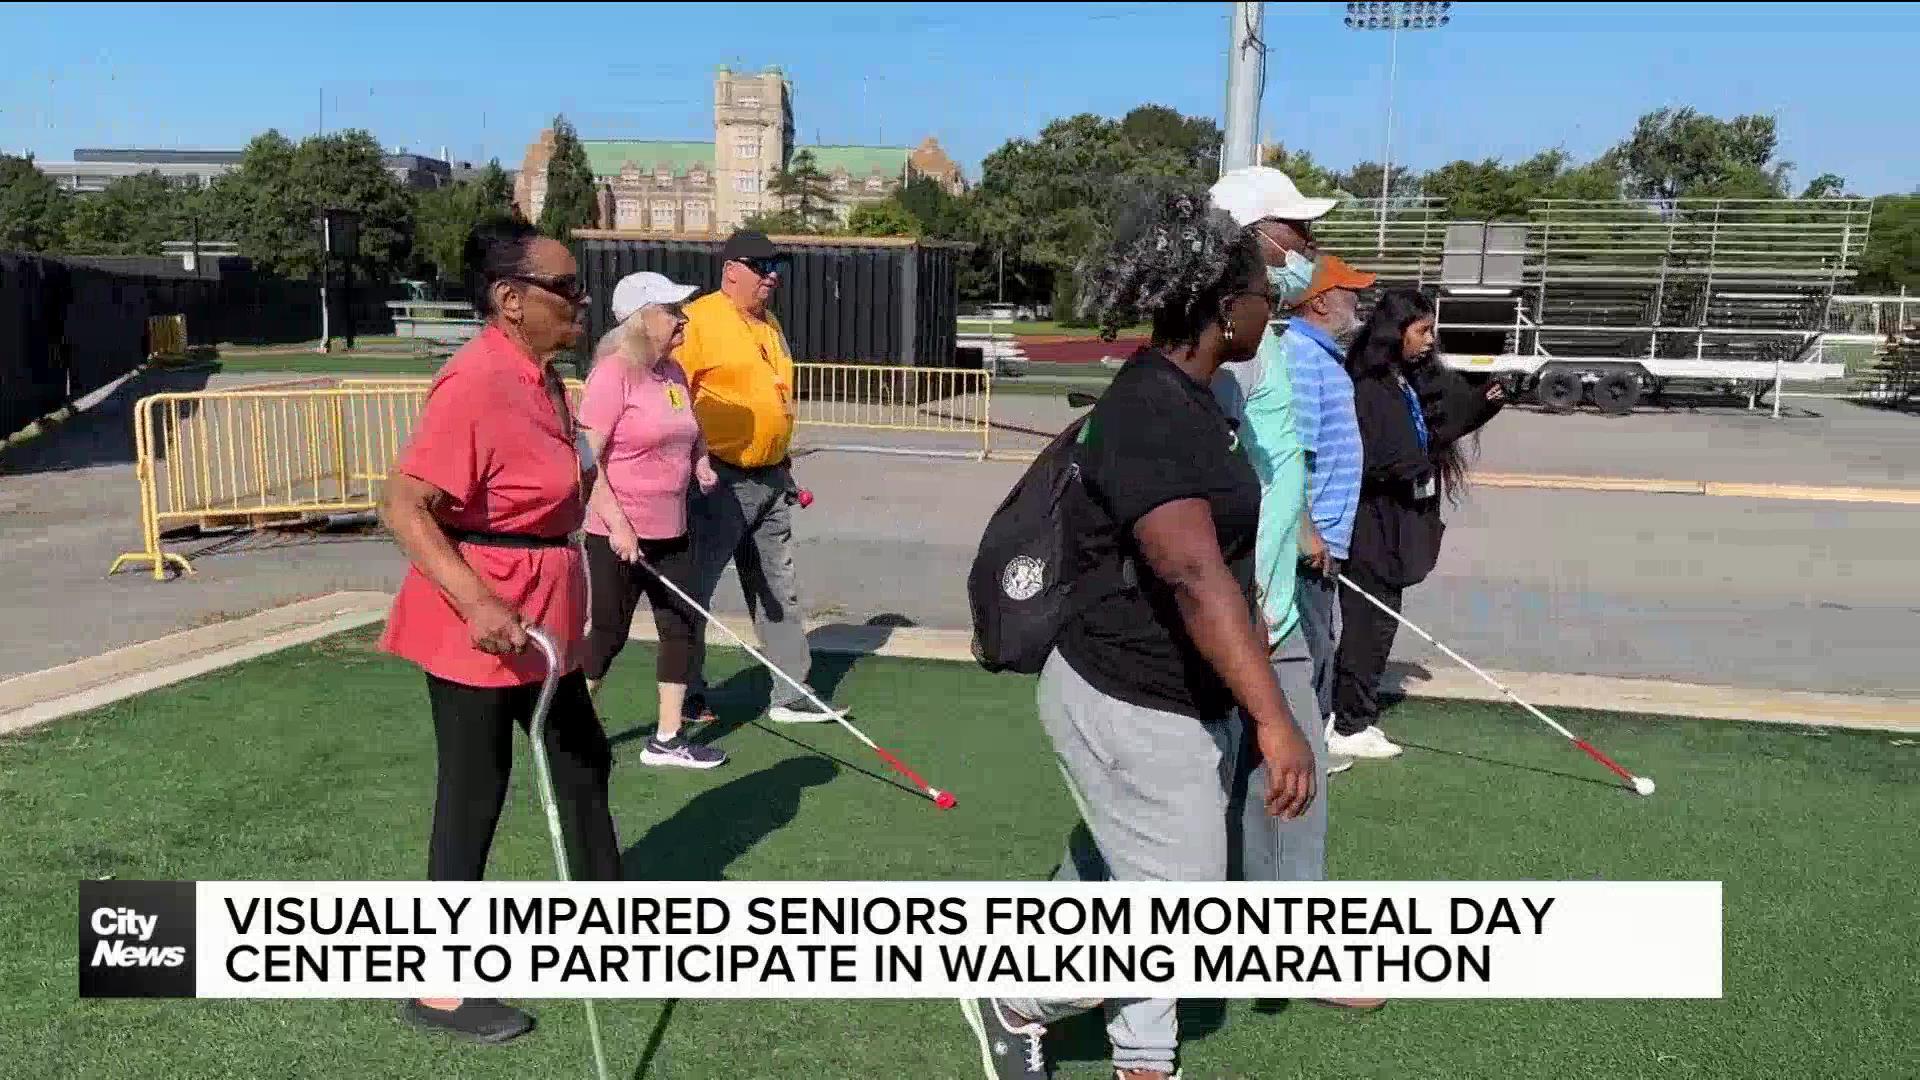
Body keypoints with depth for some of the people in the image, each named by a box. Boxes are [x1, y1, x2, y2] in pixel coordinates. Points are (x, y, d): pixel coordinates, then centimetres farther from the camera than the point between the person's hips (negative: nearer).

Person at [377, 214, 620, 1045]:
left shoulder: (539, 374, 8)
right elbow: (402, 505, -26)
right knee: (474, 794, 2)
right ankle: (438, 987, 18)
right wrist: (476, 604, -35)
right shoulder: (477, 383, -23)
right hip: (481, 627, -10)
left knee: (584, 763, 20)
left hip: (538, 620, 10)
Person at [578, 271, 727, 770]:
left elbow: (691, 432, 25)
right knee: (609, 635, 4)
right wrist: (617, 524, -23)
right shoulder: (613, 373, -16)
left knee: (681, 627, 8)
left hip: (671, 532, 8)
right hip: (620, 535, -8)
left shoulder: (674, 372, 8)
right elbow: (587, 458, -19)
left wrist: (701, 461, 4)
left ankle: (667, 738, 17)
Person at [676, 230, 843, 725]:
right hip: (720, 480, -8)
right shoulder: (698, 320, -11)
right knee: (694, 590, 0)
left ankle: (790, 695, 19)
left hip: (771, 480, 8)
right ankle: (684, 698, 13)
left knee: (779, 590, 11)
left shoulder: (770, 325, 16)